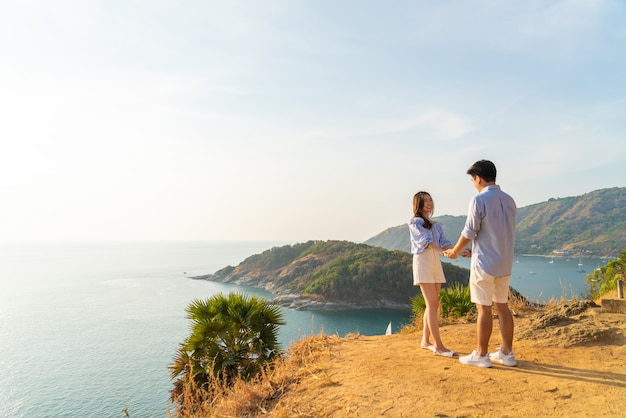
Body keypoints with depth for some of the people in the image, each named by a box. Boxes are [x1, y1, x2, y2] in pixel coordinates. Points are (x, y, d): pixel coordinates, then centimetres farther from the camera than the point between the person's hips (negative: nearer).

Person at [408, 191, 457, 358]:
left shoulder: (436, 225, 19)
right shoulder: (414, 222, -1)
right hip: (423, 261, -7)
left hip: (436, 262, 7)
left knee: (432, 305, 8)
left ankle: (425, 341, 17)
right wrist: (444, 252, -30)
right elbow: (426, 241, -15)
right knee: (432, 304, -11)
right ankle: (439, 346, -10)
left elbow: (444, 242, 5)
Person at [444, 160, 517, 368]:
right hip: (505, 263, 7)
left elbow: (469, 233, -12)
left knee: (483, 308, 1)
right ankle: (507, 353, 21)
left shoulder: (479, 200, -15)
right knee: (502, 306, 14)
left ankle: (481, 355, 10)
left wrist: (455, 251, 7)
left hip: (484, 264, -7)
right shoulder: (509, 200, 8)